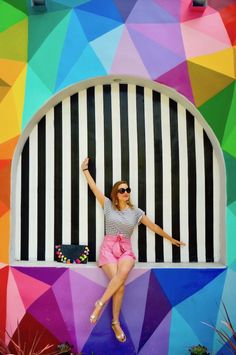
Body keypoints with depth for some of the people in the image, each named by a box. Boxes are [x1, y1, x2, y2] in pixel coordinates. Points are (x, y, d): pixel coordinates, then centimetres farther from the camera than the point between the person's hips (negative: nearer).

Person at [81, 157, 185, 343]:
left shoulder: (136, 212, 9)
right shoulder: (108, 205, 5)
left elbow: (154, 226, 17)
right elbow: (94, 188, 7)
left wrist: (172, 239, 23)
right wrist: (85, 170, 11)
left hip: (125, 249, 2)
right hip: (108, 248, -1)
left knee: (123, 273, -35)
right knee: (120, 284, -26)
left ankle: (100, 303, -22)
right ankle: (116, 323, -13)